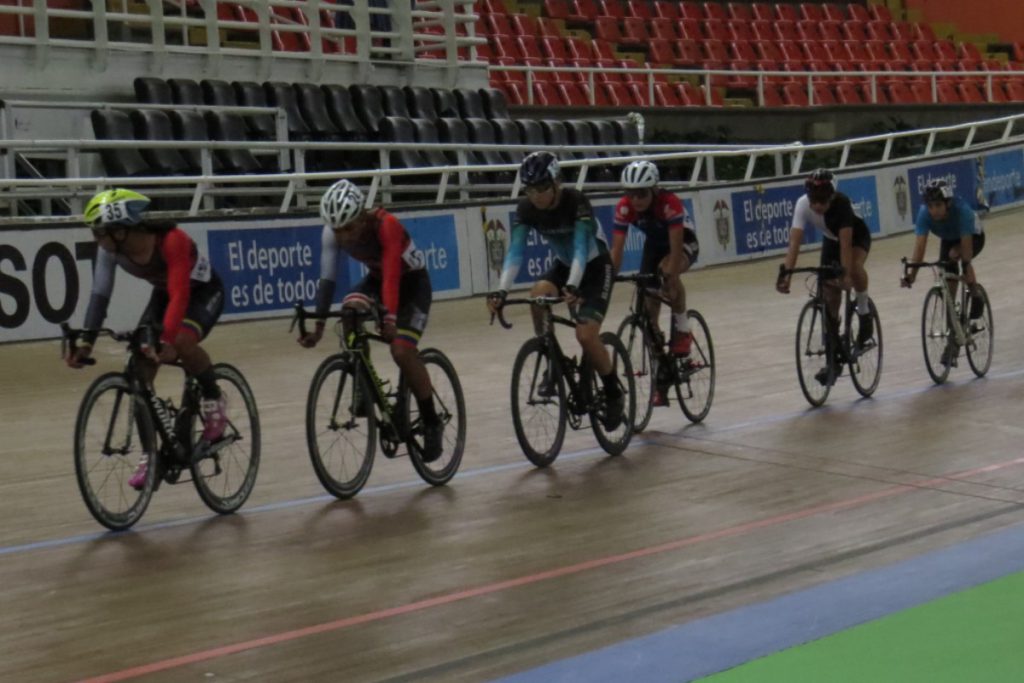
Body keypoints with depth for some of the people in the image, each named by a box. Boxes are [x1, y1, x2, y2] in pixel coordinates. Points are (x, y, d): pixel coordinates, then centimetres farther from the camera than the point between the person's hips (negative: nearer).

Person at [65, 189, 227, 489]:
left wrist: (167, 340, -55)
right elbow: (100, 293, -19)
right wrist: (86, 341, -28)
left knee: (181, 342, -35)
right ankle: (150, 452, 2)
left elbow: (180, 295, -44)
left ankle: (213, 400, -8)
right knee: (140, 367, -9)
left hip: (204, 292, -6)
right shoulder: (111, 247, -20)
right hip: (163, 294, 6)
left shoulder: (171, 240, -37)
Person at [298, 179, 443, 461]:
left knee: (402, 350, -23)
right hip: (376, 280, 5)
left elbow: (391, 274, -44)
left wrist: (390, 318, -56)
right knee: (349, 310, -28)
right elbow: (327, 278, -22)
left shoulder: (386, 225, -35)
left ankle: (431, 423, -4)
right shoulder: (332, 232, -21)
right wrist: (318, 326, -28)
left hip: (412, 282, -5)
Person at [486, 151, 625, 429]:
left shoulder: (576, 201, -29)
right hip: (563, 264, 5)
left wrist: (573, 286, -55)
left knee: (585, 335, -20)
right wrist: (501, 291, -40)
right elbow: (515, 252, -25)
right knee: (538, 295, -29)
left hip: (596, 267, -5)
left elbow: (581, 247, -39)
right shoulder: (526, 208, -17)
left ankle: (614, 392, 5)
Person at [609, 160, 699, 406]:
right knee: (648, 307, -6)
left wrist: (670, 277, -50)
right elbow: (616, 248, -25)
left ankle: (682, 329, -17)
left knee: (667, 271, -39)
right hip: (654, 246, 4)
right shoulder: (624, 208, -24)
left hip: (684, 243, -4)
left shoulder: (669, 203, -34)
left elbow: (675, 247, -39)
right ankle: (660, 380, 6)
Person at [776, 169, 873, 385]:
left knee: (855, 269, -38)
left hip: (857, 237, -3)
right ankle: (835, 358, 7)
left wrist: (846, 273, -51)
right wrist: (785, 273, -47)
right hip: (830, 241, 3)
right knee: (829, 298, -4)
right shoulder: (802, 204, -30)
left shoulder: (841, 203, -37)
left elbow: (845, 242, -42)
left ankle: (864, 313, -11)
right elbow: (795, 241, -36)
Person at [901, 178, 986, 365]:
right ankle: (954, 338, 3)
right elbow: (920, 245, -38)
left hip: (974, 237, -4)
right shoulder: (924, 214, -31)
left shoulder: (961, 210, -40)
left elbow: (966, 243, -44)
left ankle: (976, 297, -11)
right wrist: (911, 273, -49)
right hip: (948, 239, 4)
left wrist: (967, 271, -53)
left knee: (955, 254, -35)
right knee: (948, 282, -8)